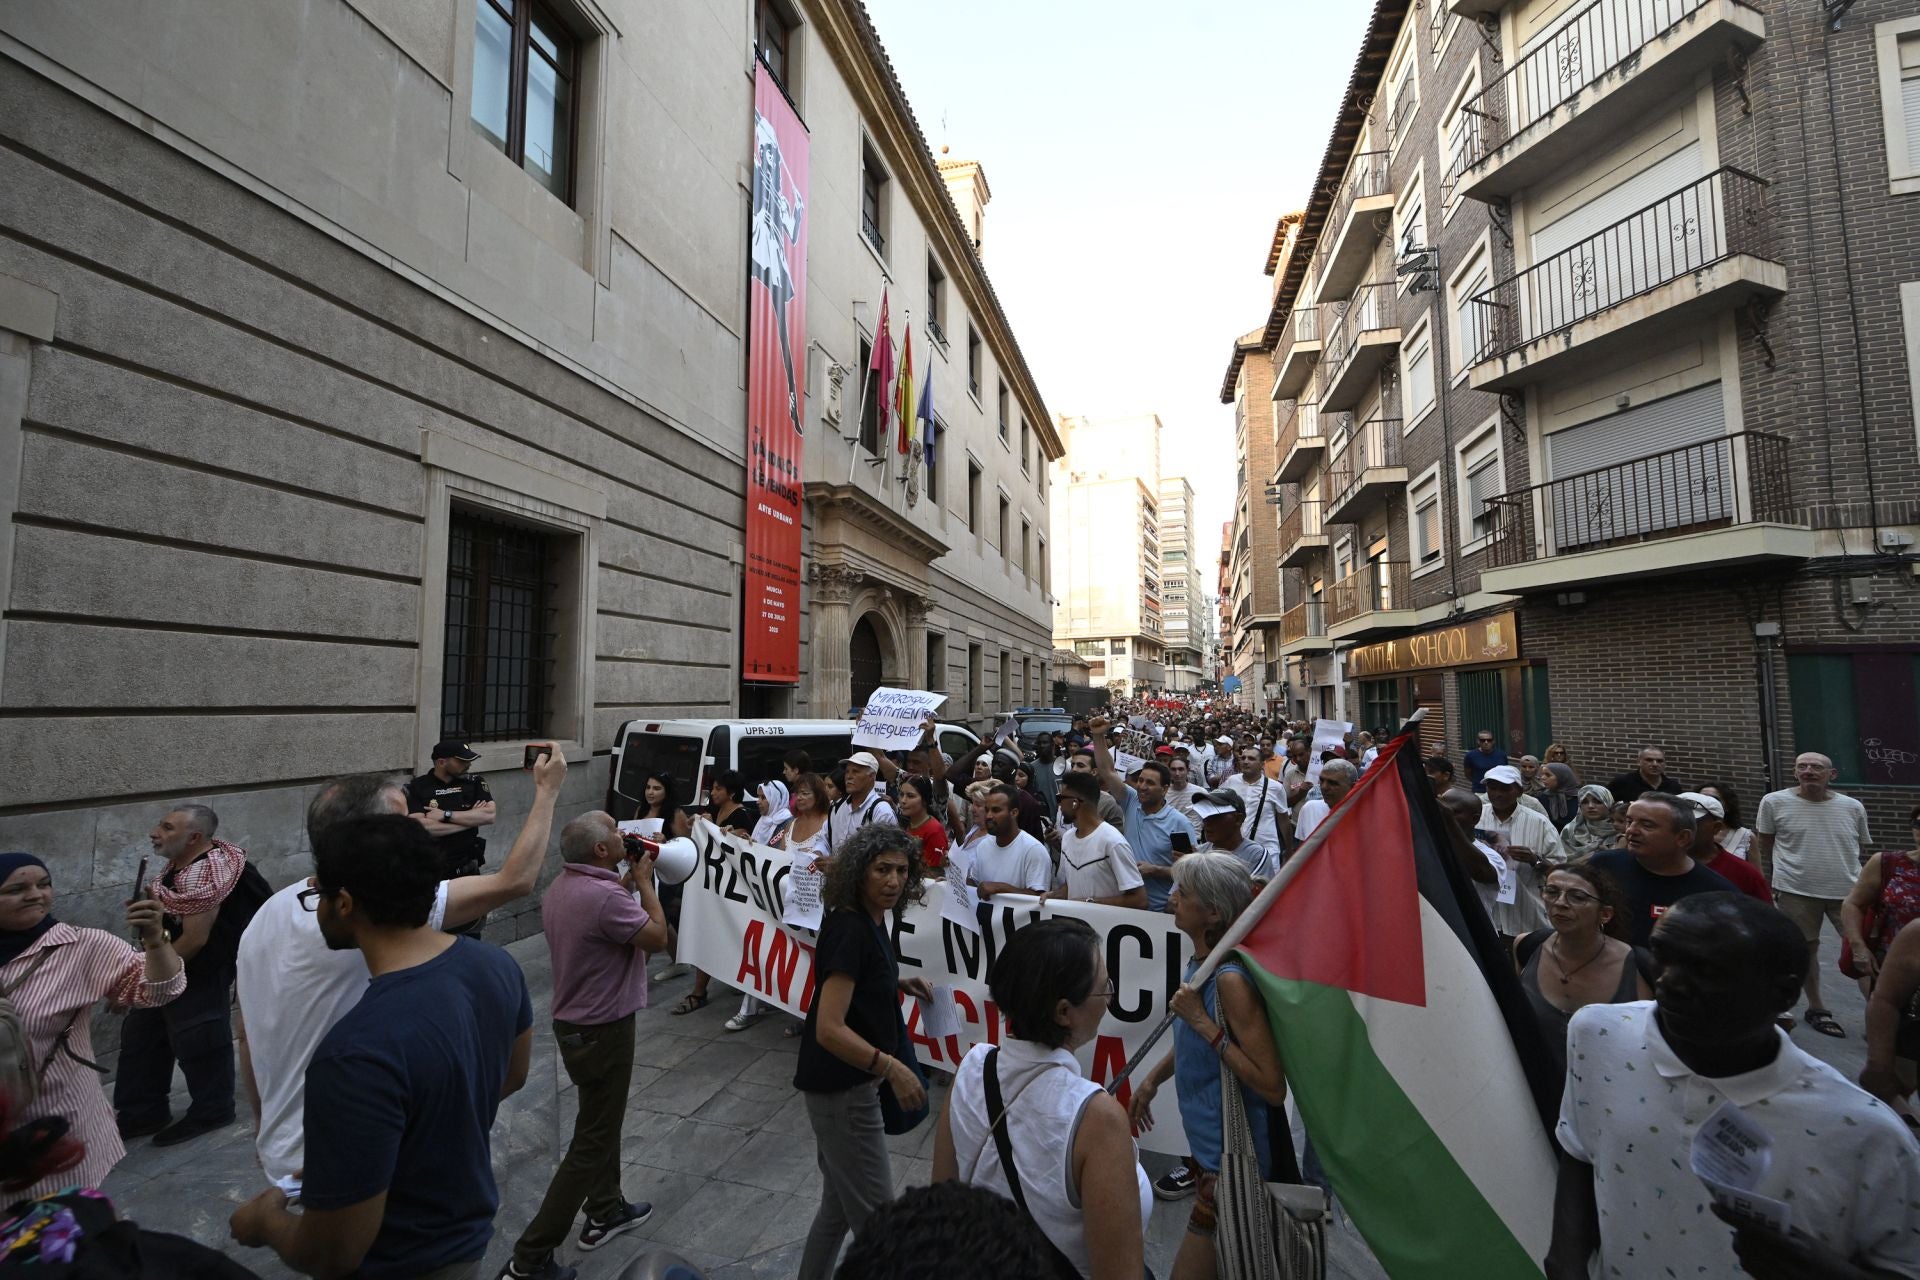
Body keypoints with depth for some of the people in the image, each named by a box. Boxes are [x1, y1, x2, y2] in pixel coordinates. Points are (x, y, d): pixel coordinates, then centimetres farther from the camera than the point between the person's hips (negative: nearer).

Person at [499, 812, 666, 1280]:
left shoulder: (561, 886, -2)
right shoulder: (603, 896, -31)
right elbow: (657, 936, -19)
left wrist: (628, 880, 5)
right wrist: (643, 882, -10)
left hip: (574, 1022, 9)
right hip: (602, 1031, -9)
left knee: (602, 1121, 25)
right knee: (591, 1142, 6)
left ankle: (606, 1212, 41)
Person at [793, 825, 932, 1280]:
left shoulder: (871, 919, 1)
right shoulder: (849, 929, -26)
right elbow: (829, 1029, -29)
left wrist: (898, 982, 5)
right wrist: (891, 1066, -34)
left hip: (852, 1083, 9)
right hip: (842, 1088, -9)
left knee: (841, 1204, 23)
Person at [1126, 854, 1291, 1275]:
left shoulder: (1231, 979, -28)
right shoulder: (1200, 963, -1)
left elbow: (1272, 1088, -28)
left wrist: (1203, 1021, -29)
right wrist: (1154, 1078, 14)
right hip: (1213, 1146, 9)